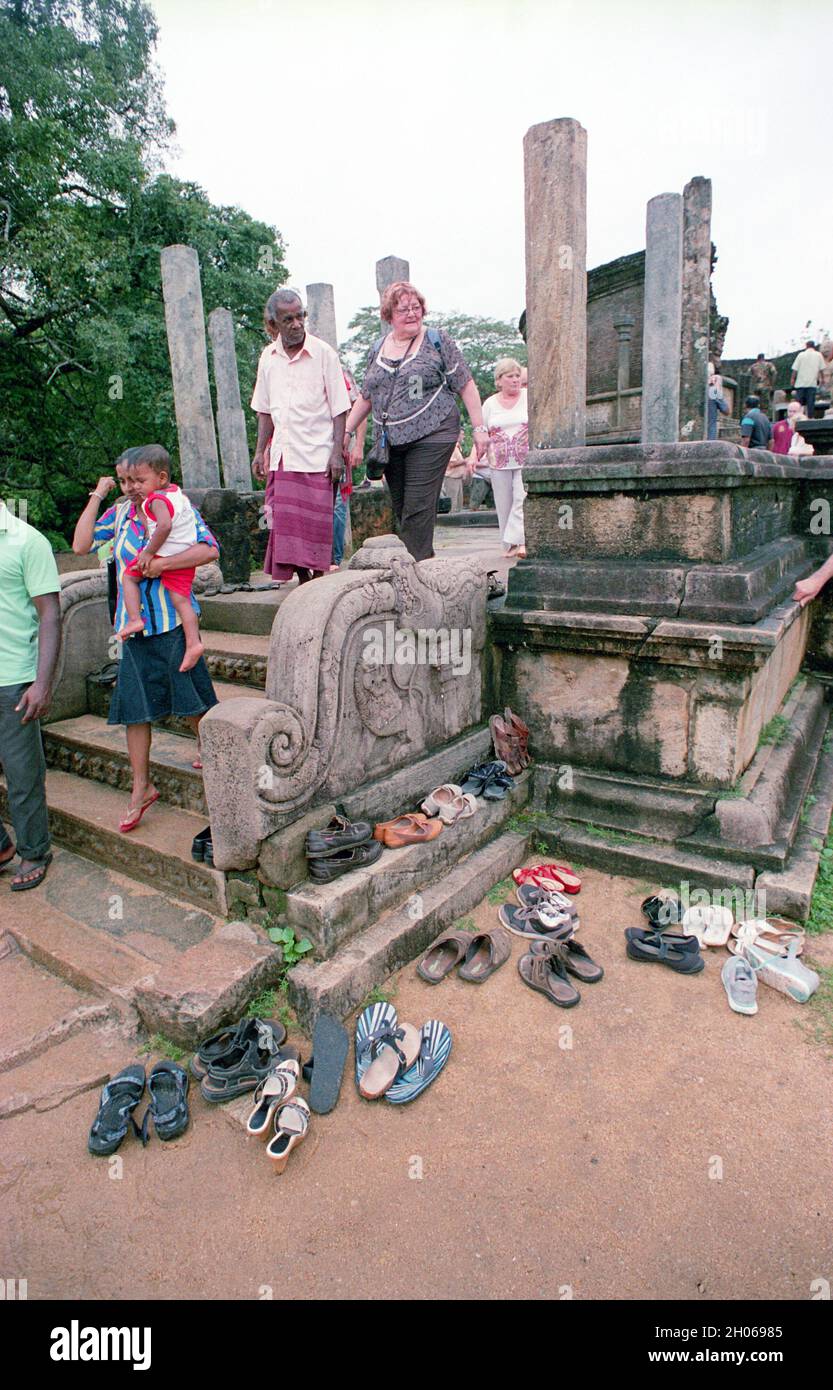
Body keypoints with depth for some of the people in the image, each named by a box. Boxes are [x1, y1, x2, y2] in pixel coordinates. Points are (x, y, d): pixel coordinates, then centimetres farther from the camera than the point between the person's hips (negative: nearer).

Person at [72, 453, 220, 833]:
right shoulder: (119, 514, 9)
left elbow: (209, 549, -17)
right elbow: (81, 545, 0)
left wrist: (161, 564, -21)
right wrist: (97, 497, 2)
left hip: (172, 620, -4)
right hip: (133, 625, 4)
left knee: (189, 697, 6)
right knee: (134, 706, 5)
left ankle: (206, 744, 37)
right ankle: (141, 787, 15)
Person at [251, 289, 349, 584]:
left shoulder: (323, 353, -2)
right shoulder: (268, 357, 11)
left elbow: (339, 408, -3)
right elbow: (265, 410, 18)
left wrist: (337, 452, -10)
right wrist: (260, 451, 12)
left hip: (317, 455, -4)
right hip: (281, 456, 5)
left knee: (315, 522, -4)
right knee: (285, 521, 2)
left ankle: (318, 580, 6)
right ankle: (302, 581, 12)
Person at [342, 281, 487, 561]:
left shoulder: (437, 341, 4)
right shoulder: (377, 349, 16)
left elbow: (466, 386, 2)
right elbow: (366, 397, 24)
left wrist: (479, 428, -6)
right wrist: (346, 431, 18)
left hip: (430, 436, -5)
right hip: (390, 441, 5)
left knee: (418, 510, -14)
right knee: (400, 512, 7)